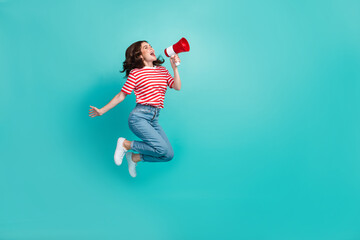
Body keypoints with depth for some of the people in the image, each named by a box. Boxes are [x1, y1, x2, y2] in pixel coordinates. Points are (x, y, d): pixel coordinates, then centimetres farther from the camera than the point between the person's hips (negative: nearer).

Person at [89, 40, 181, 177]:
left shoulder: (162, 70, 15)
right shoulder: (135, 73, 0)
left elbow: (177, 87, 5)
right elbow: (121, 95, 3)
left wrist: (175, 68, -4)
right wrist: (102, 111, 3)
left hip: (154, 120, 6)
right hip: (139, 117, -6)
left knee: (169, 155, -2)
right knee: (164, 150, -21)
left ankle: (134, 158, 16)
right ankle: (125, 144, 0)